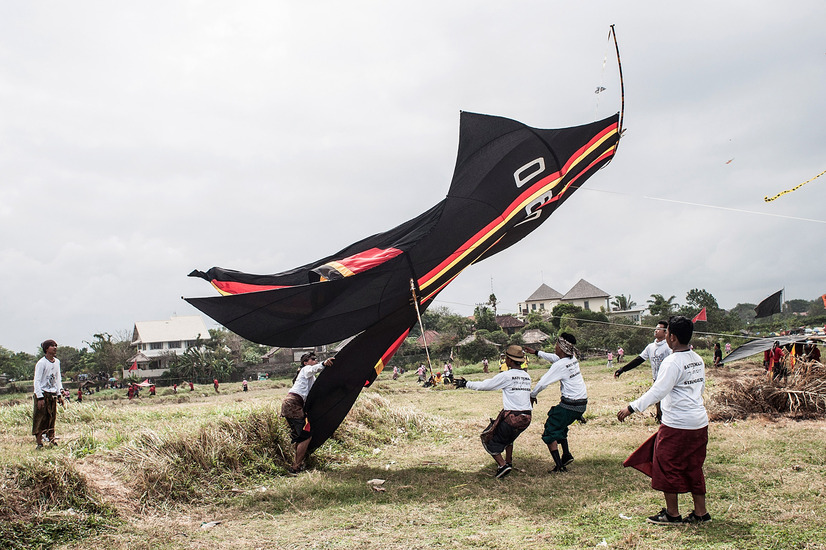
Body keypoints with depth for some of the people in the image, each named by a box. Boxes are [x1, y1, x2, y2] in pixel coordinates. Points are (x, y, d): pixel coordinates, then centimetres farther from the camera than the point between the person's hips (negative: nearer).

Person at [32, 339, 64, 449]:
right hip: (42, 394, -6)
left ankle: (52, 440, 12)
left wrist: (60, 392, 11)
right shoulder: (41, 363, -10)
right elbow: (37, 381, -11)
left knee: (52, 418, 8)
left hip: (53, 395, 6)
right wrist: (40, 397, -16)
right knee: (40, 419, -4)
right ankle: (39, 443, -1)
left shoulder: (57, 362, 10)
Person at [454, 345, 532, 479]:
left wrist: (466, 384, 10)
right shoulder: (526, 376, 9)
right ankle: (509, 462, 34)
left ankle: (502, 465, -3)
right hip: (526, 418, 7)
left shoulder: (506, 376, -10)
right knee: (508, 436, 34)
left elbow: (484, 386, -3)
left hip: (511, 417, -7)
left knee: (488, 438, 10)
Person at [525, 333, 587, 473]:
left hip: (570, 405, -8)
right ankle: (566, 455, 25)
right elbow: (554, 358, 24)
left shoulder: (560, 365, -18)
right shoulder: (573, 359, 5)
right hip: (582, 404, 8)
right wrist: (536, 352, 31)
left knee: (550, 433, 2)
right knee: (560, 427, 29)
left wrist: (532, 395, 3)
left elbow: (543, 383, -15)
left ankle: (559, 466, -3)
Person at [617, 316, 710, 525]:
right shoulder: (698, 360, 8)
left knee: (667, 467, 6)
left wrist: (632, 407, -24)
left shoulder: (672, 362, -17)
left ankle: (672, 514, 14)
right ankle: (700, 513, 21)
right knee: (693, 468, 16)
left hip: (677, 425, -8)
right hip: (700, 423, 8)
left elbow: (657, 391, -24)